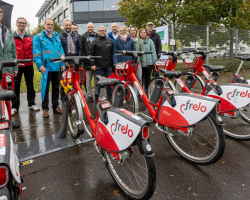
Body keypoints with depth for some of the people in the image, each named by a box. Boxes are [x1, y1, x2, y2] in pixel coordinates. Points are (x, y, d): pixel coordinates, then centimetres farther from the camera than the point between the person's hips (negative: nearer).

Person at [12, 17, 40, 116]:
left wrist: (32, 58, -5)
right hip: (16, 65, -2)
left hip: (29, 64, 2)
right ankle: (15, 106, 13)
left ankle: (31, 103, 21)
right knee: (15, 86, 3)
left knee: (30, 85, 9)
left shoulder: (30, 37, 10)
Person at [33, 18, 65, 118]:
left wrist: (62, 64, 7)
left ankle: (55, 106, 24)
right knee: (45, 88, 0)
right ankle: (45, 108, 10)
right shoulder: (38, 37, 1)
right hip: (46, 68, -4)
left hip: (57, 67, 5)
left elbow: (61, 51, 16)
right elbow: (36, 53, -7)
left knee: (56, 87, 12)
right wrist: (40, 65, -18)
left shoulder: (57, 37, 17)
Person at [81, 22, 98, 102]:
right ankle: (89, 95, 9)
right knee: (88, 79, 1)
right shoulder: (84, 36, 6)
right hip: (87, 60, -1)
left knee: (97, 78, 7)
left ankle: (96, 93, 21)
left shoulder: (97, 36, 9)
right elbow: (82, 49, 2)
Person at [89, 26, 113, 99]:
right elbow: (91, 53, 1)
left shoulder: (110, 41, 12)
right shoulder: (95, 42, 5)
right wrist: (93, 64, -7)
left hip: (109, 66, 2)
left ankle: (110, 96, 19)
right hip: (99, 66, -2)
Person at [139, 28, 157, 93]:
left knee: (148, 77, 9)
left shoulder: (150, 41, 4)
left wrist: (154, 61, 0)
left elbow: (153, 51, 4)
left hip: (149, 63, 0)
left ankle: (147, 90, 21)